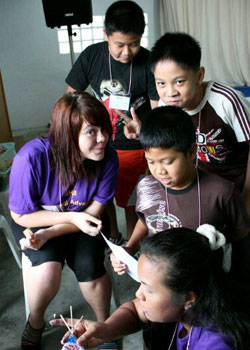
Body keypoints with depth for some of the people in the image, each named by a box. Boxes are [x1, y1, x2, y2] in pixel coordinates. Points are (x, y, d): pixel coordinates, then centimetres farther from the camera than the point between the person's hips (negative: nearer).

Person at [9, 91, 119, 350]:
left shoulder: (108, 158, -23)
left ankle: (104, 323, 9)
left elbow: (94, 212, -13)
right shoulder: (31, 158, -30)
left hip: (82, 218, 2)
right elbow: (21, 215, -16)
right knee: (48, 266, -27)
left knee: (89, 267, -23)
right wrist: (72, 217, -28)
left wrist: (48, 233, -26)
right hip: (34, 218, -1)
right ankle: (35, 321, 7)